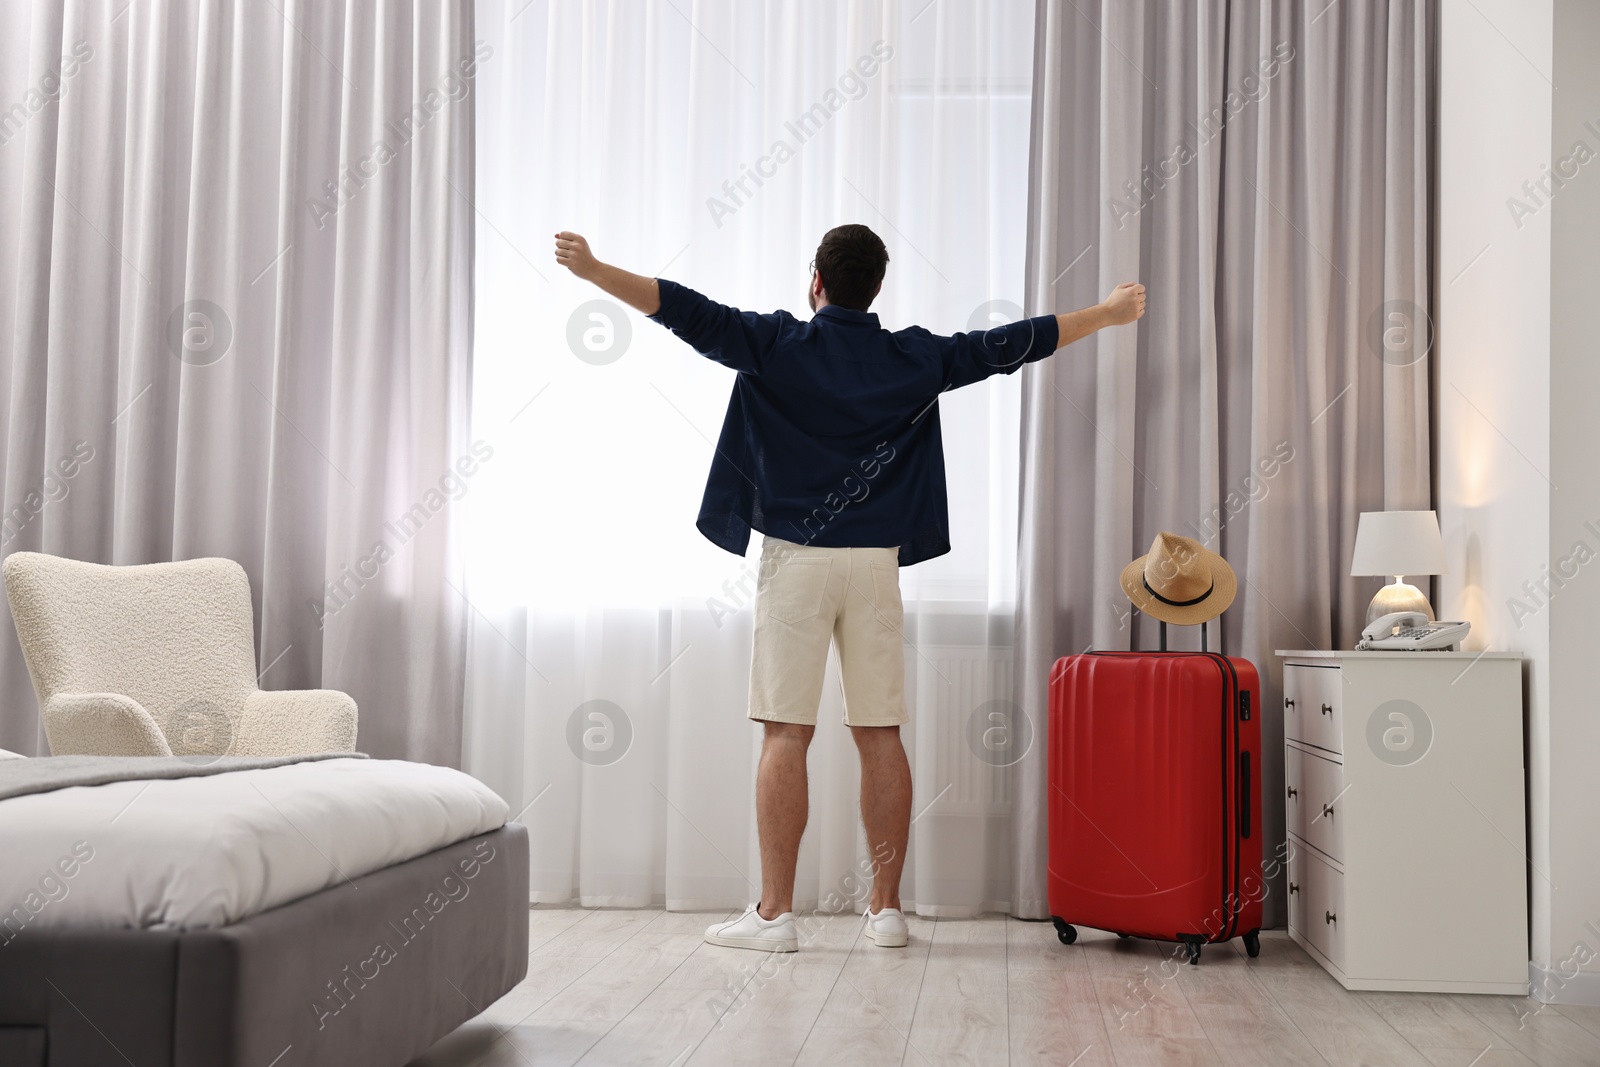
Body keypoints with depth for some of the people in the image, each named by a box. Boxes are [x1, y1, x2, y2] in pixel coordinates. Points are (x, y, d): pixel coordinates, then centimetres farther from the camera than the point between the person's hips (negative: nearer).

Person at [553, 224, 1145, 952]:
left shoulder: (777, 344, -1)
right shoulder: (915, 358, 7)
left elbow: (689, 312, -7)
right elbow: (1008, 345, 16)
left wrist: (591, 269, -2)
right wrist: (1107, 314, 28)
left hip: (796, 559, -2)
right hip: (876, 563, 3)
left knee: (786, 734, -3)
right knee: (880, 735, 5)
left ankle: (775, 913, -1)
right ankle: (886, 909, 11)